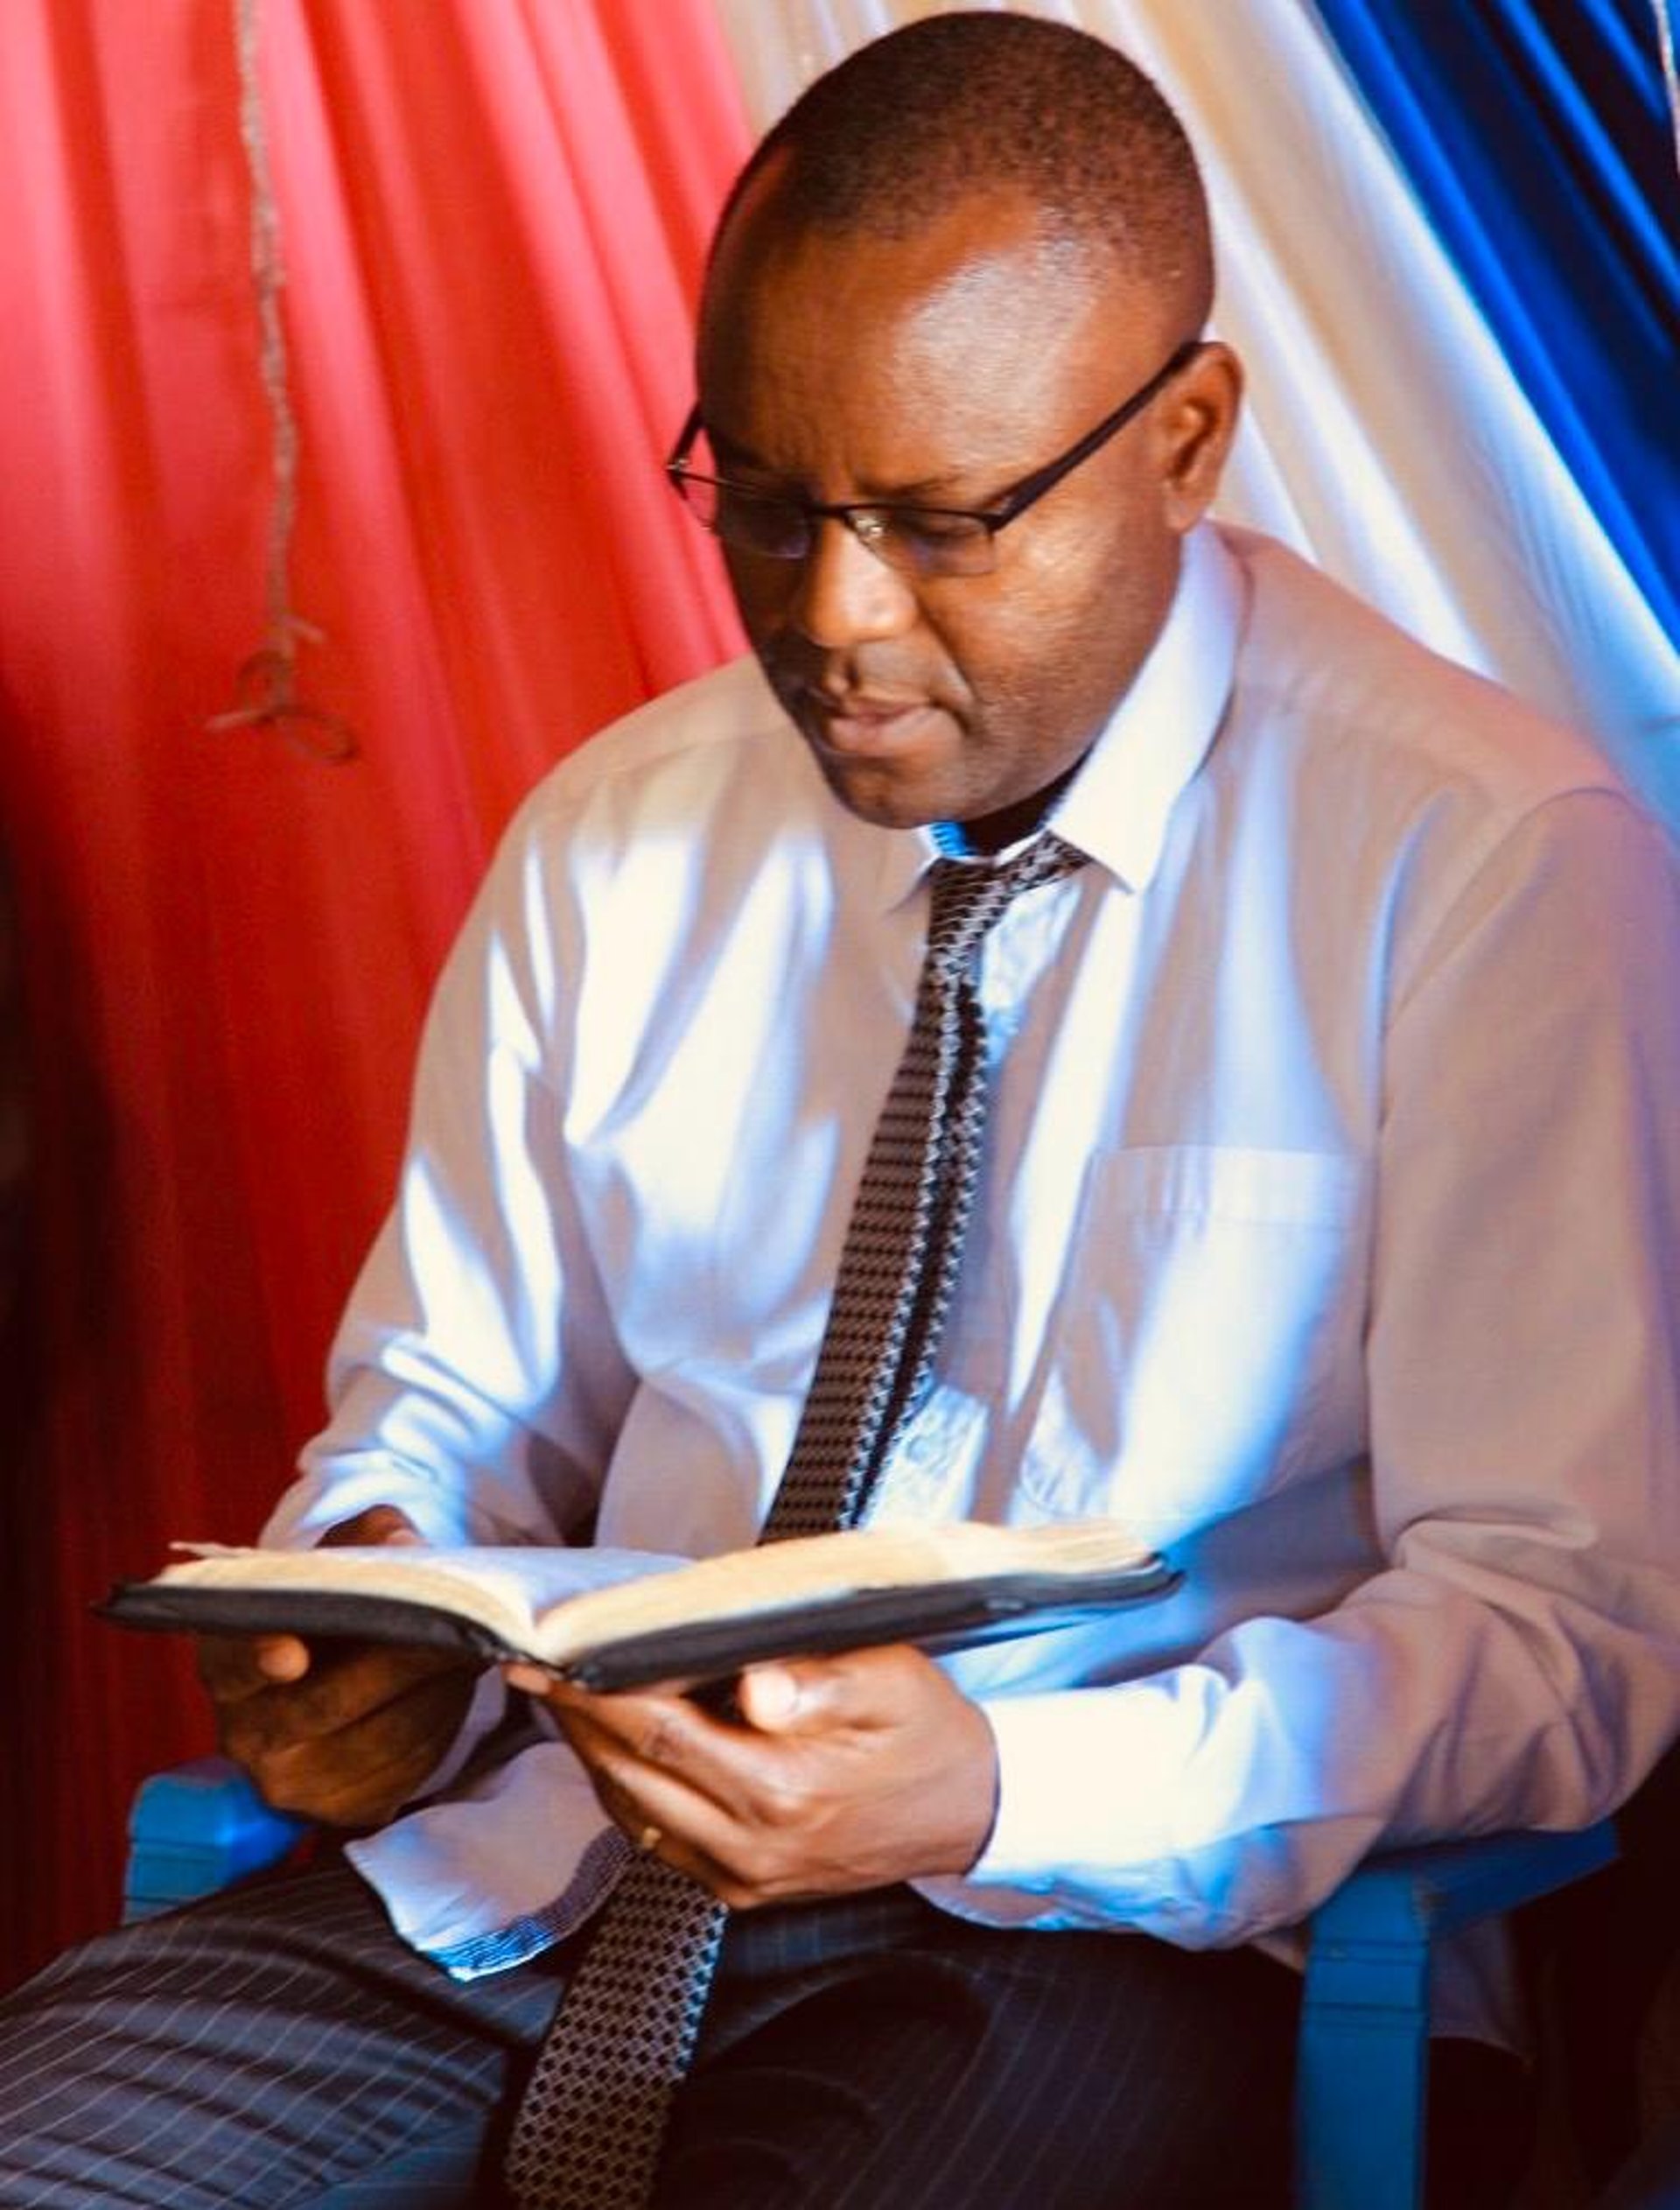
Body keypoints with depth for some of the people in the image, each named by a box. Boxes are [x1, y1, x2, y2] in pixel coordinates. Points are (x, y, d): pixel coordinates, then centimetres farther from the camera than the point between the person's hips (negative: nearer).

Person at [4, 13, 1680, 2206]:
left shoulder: (1501, 866, -8)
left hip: (1134, 1924, -3)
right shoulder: (609, 844, 8)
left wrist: (990, 1792, -25)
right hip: (562, 1858, 4)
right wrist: (368, 1626, -7)